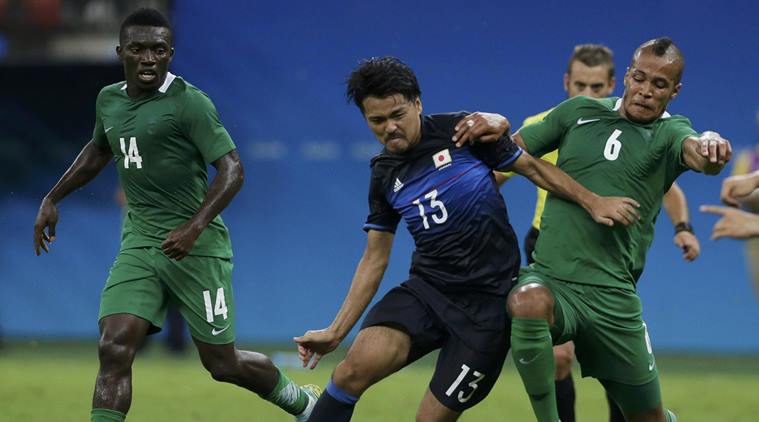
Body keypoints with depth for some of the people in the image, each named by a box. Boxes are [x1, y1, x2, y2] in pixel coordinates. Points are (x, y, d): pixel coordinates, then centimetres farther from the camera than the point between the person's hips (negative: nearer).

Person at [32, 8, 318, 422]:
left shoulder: (188, 102, -12)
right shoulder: (109, 100, 9)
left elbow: (231, 169, -16)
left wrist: (195, 226, -27)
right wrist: (52, 199, 27)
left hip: (195, 247, -5)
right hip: (138, 244, 5)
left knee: (222, 364, 5)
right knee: (114, 349, -15)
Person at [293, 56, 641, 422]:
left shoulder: (460, 131, -5)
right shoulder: (384, 175, 7)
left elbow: (532, 167, 5)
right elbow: (375, 259, 13)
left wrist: (593, 201, -2)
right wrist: (335, 332, 10)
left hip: (488, 302, -3)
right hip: (426, 290, 3)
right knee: (356, 367, -23)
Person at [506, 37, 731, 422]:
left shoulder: (668, 132, 2)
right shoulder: (578, 112, 10)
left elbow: (695, 150, -21)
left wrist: (711, 145, -46)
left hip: (612, 294, 0)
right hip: (548, 278, 0)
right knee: (528, 302, -37)